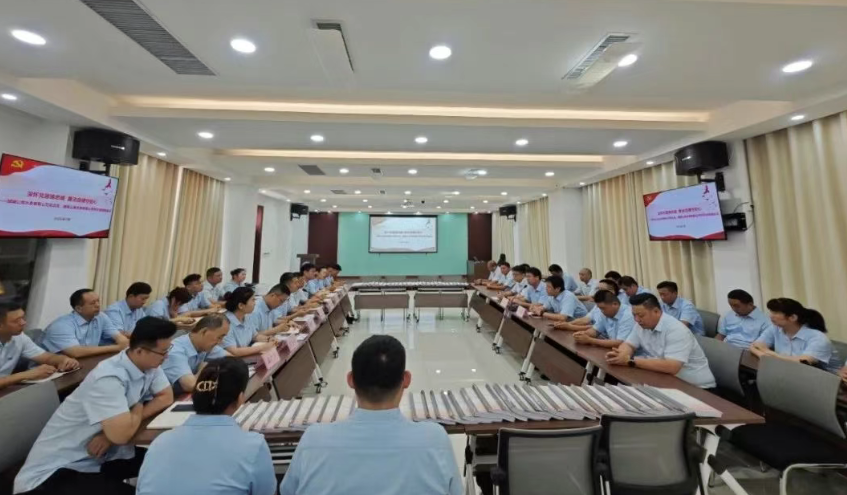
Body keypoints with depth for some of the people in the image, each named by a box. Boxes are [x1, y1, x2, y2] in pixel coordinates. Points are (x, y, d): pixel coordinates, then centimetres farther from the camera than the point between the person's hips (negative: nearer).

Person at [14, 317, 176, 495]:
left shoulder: (148, 364, -9)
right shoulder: (109, 378, -32)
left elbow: (166, 397, -1)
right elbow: (121, 434, -36)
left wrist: (131, 418, -18)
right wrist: (138, 408, -15)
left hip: (100, 458, 7)